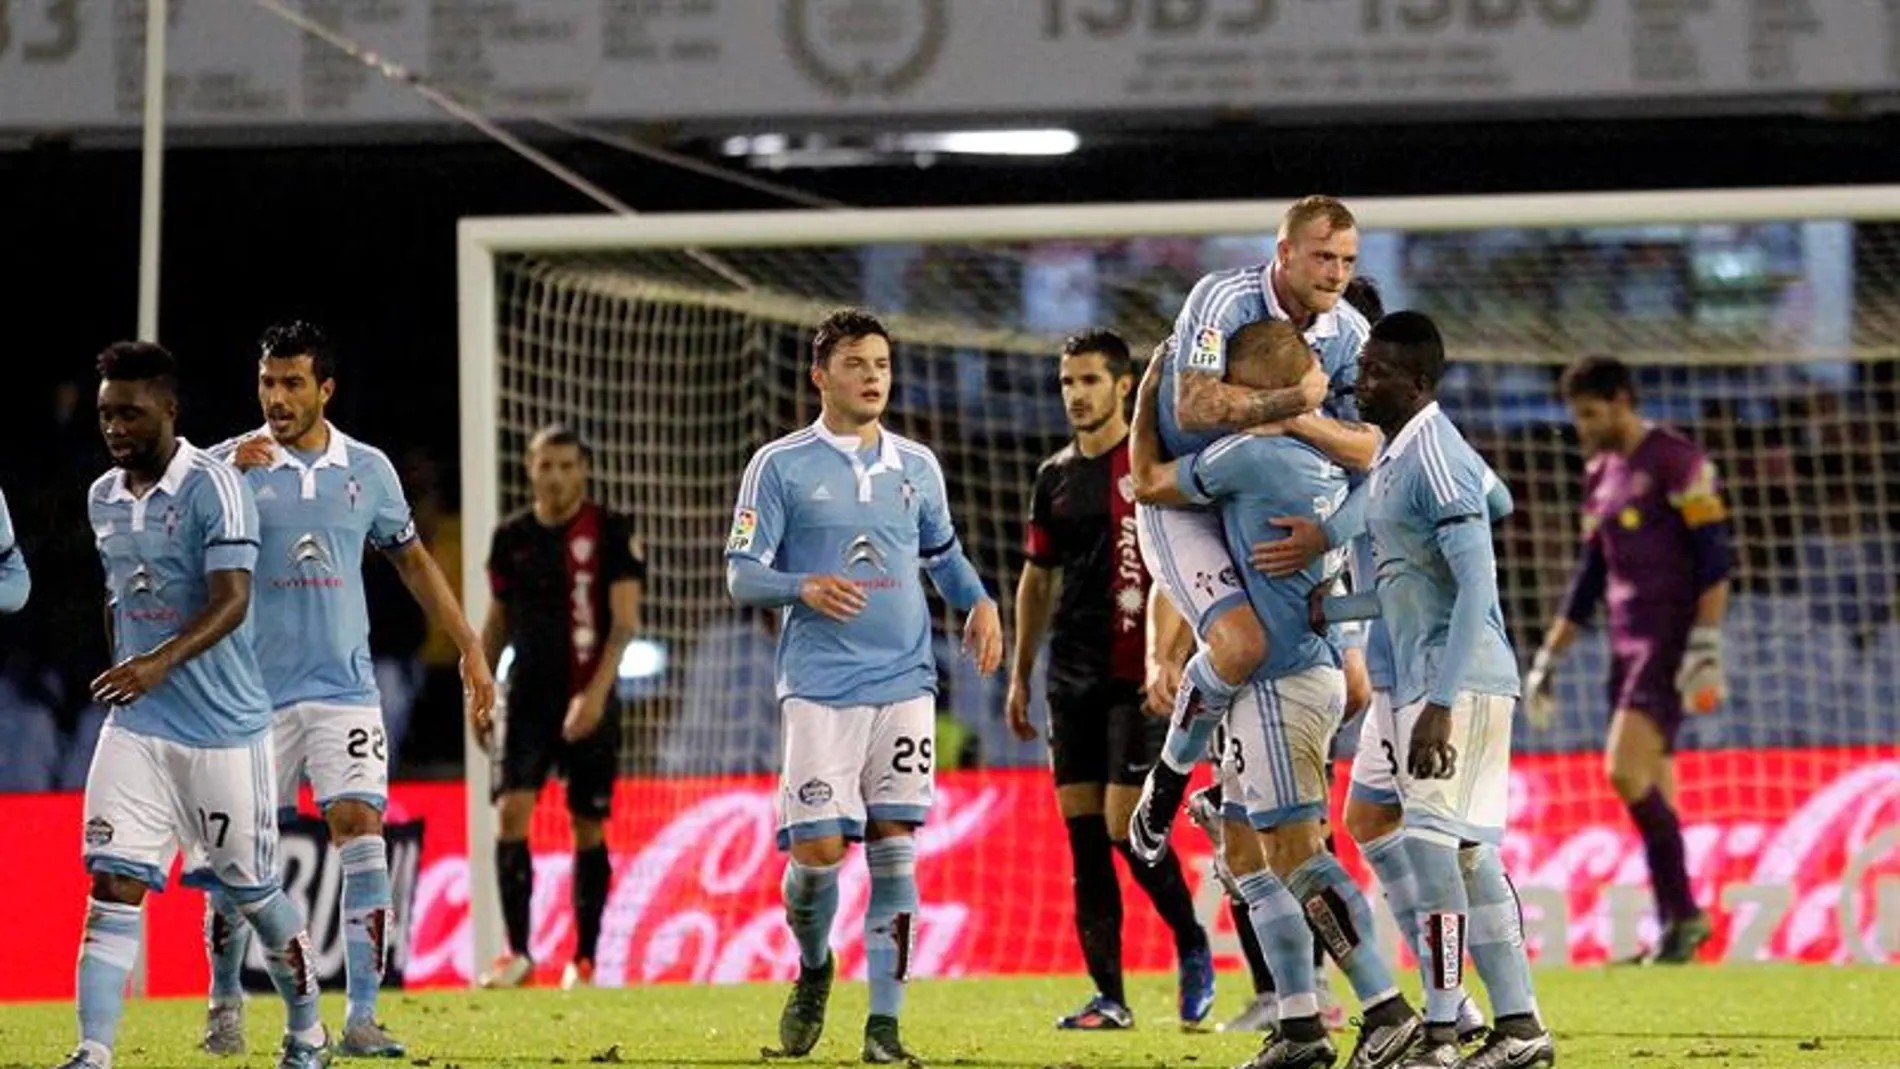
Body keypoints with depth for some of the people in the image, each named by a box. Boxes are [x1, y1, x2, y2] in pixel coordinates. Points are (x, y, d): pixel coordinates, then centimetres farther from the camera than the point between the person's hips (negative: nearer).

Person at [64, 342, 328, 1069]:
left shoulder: (213, 487, -13)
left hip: (225, 729, -5)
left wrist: (161, 662, -36)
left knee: (250, 893, 8)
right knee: (113, 886, -9)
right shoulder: (103, 498, 8)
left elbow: (232, 601, -23)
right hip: (135, 728, 5)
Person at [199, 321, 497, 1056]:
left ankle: (360, 1018, -11)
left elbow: (413, 560, 19)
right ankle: (225, 1002, 22)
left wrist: (470, 650, 16)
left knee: (361, 832, -12)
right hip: (253, 692, -1)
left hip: (344, 687, 1)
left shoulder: (367, 469, 7)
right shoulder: (228, 465, -2)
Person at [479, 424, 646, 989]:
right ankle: (517, 953, -11)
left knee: (588, 829, 3)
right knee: (512, 813, -12)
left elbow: (625, 620, -9)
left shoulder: (613, 534, -4)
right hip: (528, 698, 2)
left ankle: (584, 959, 11)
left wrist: (596, 693, -20)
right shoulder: (511, 537, 8)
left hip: (588, 704, -2)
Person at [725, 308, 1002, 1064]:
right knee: (818, 849, -9)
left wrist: (978, 602, 6)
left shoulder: (917, 466, 12)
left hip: (906, 683, 3)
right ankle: (813, 969, 22)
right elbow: (741, 574, -2)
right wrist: (804, 588, -21)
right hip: (820, 686, -3)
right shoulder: (780, 466, 0)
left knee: (894, 847, -3)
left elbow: (943, 553, 26)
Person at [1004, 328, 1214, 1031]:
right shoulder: (1055, 478, 14)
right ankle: (1109, 998, 6)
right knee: (1083, 836, 3)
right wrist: (1020, 675, 19)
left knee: (1125, 827, -11)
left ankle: (1192, 946, 13)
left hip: (1138, 677, -6)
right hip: (1071, 677, 6)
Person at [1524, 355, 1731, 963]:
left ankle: (1683, 914, -13)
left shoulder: (1676, 462, -7)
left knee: (1625, 771, -20)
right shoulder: (1600, 476, 17)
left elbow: (1714, 558, -12)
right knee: (1651, 796, 4)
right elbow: (1589, 579, 24)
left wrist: (1705, 646, -20)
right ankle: (1675, 928, 5)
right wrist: (1548, 661, 21)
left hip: (1671, 641, -8)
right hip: (1627, 645, 8)